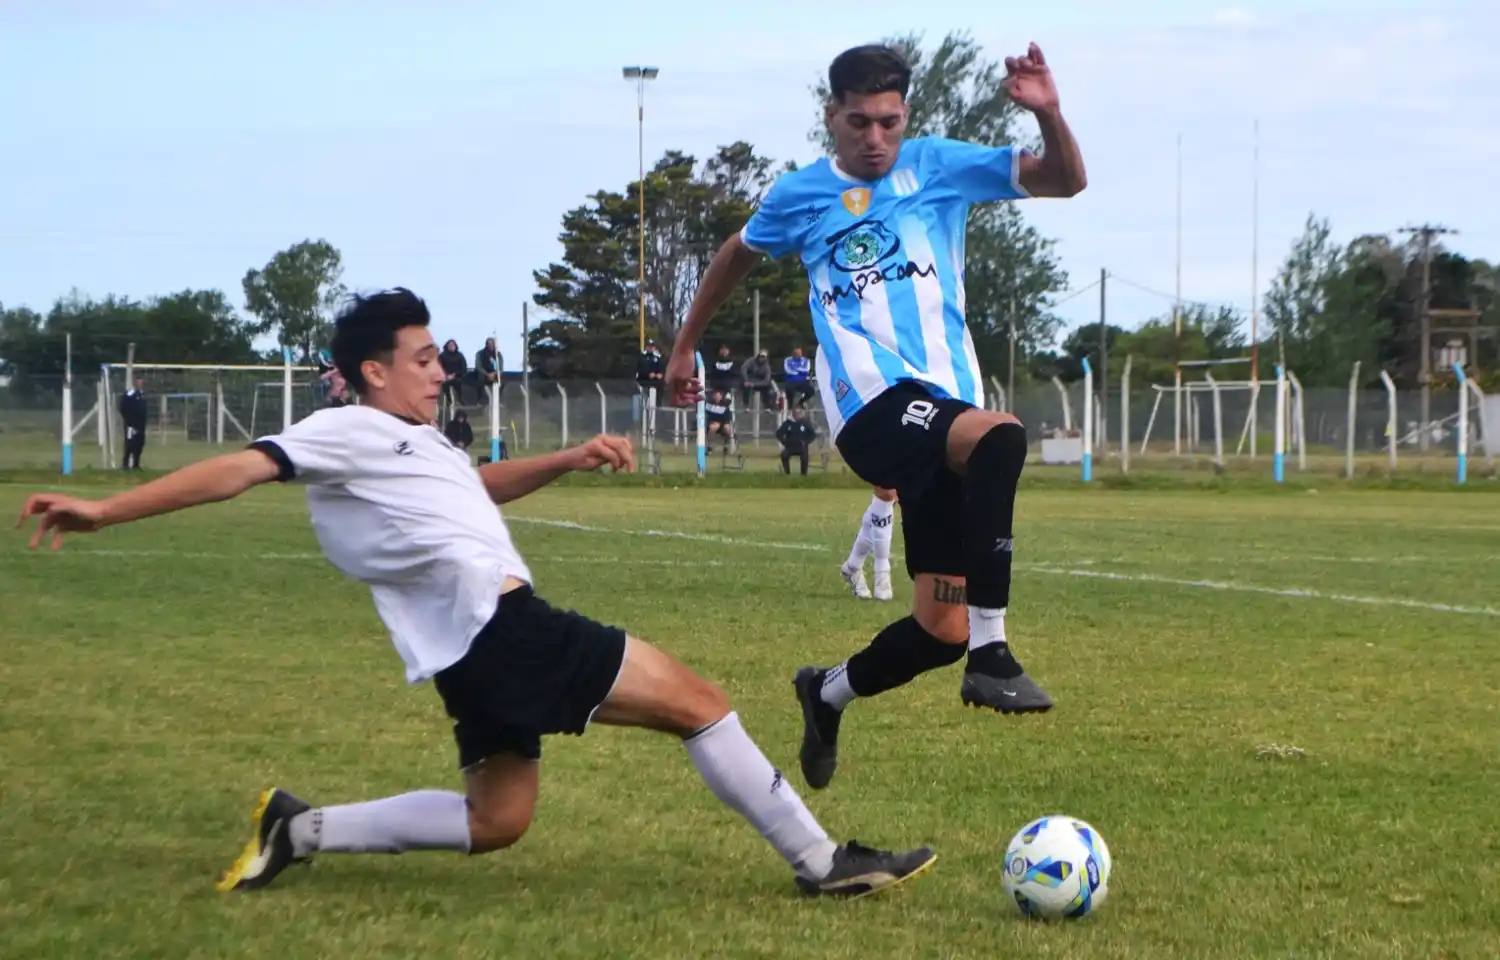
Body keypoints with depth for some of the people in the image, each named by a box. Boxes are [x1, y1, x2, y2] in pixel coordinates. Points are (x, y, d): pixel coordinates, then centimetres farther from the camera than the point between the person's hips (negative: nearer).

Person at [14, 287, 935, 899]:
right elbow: (239, 469, -11)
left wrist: (573, 457, 26)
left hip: (483, 649, 11)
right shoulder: (347, 431, -3)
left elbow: (482, 485, 40)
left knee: (495, 819, 19)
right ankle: (821, 860, -6)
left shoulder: (411, 442, 26)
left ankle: (302, 831, 16)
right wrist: (106, 511, -17)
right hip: (500, 627, -11)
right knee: (696, 700, -9)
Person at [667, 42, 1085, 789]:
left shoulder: (937, 166, 8)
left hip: (949, 406, 4)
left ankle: (828, 694, 32)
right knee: (997, 438, -38)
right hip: (874, 405, -3)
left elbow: (1065, 181, 3)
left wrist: (1047, 113, -16)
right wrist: (684, 348, 33)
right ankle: (990, 655, -36)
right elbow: (737, 256, 27)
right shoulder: (801, 195, 8)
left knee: (941, 631, 1)